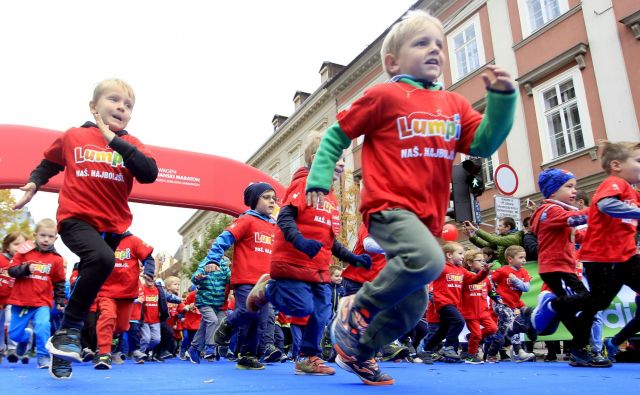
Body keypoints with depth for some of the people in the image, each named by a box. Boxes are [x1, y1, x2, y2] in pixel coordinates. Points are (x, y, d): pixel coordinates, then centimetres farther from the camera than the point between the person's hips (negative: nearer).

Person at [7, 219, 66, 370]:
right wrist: (26, 269, -22)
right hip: (20, 301, 2)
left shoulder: (57, 259, 0)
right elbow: (11, 270, -5)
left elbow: (59, 283, 7)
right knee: (14, 334, 11)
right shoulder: (24, 253, 1)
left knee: (43, 327, -23)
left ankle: (43, 356, -7)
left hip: (42, 303, -2)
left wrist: (60, 301, 4)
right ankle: (25, 337, 46)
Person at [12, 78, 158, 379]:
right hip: (75, 218, -3)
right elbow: (49, 164, 20)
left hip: (113, 226, 3)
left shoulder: (131, 144, 3)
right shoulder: (73, 136, 2)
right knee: (102, 259, -32)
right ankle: (70, 328, -13)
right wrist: (33, 184, 0)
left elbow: (149, 174, -16)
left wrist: (114, 139, -16)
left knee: (87, 283, 11)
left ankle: (62, 345, 30)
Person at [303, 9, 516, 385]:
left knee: (413, 305, 10)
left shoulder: (454, 104, 14)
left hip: (428, 216, 7)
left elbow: (485, 143, 6)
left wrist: (502, 97, -5)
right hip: (390, 206, -6)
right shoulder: (385, 95, 0)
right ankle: (356, 310, -10)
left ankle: (358, 352, 30)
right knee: (428, 261, -34)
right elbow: (337, 135, 5)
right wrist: (319, 178, -4)